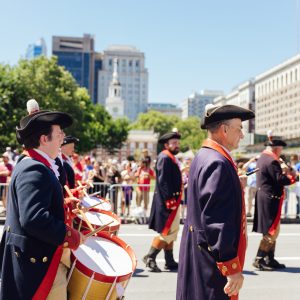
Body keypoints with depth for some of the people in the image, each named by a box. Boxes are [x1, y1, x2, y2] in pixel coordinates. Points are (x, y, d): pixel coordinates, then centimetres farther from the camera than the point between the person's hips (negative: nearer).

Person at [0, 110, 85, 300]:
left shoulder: (33, 166, 12)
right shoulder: (35, 170, -21)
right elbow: (34, 218, -31)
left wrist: (62, 206, 13)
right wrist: (72, 237, -22)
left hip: (36, 259, 10)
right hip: (36, 262, -10)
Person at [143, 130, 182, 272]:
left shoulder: (171, 158, 17)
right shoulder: (164, 157, -14)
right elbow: (163, 181, -22)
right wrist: (170, 199, -24)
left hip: (172, 200, 11)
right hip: (167, 201, -11)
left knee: (172, 231, 13)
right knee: (167, 231, -7)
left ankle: (170, 262, 21)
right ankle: (150, 257, 2)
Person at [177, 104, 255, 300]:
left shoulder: (204, 156, 9)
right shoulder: (218, 163, -22)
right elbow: (217, 221, -26)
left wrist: (236, 186, 13)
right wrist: (232, 268, -23)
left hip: (199, 252, 10)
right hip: (213, 262, -10)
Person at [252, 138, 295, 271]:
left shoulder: (262, 158, 14)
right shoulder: (272, 161, -18)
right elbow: (280, 180, -22)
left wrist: (283, 172, 6)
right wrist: (292, 176, -6)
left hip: (264, 198, 10)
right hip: (270, 200, -10)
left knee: (272, 230, 16)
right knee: (272, 231, -4)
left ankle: (270, 259, 21)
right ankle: (259, 259, -2)